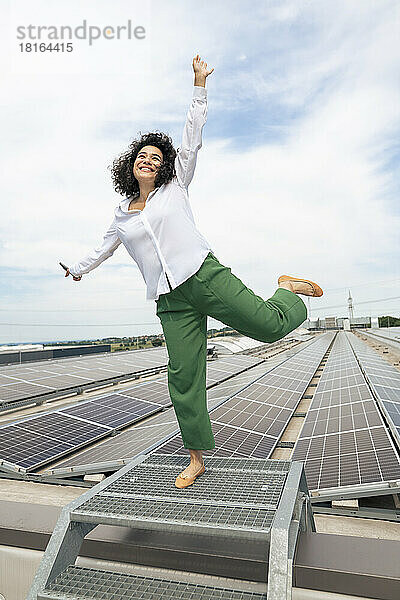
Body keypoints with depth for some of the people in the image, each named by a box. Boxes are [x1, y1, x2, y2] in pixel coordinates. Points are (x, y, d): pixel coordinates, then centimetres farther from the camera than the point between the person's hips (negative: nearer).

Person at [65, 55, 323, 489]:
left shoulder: (175, 188, 12)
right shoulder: (122, 215, 20)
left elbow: (192, 139, 9)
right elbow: (105, 247, 37)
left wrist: (199, 86, 8)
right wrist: (78, 269, 50)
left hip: (205, 275, -2)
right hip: (171, 302, 3)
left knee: (271, 325, -14)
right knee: (183, 376, -2)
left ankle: (287, 289, 24)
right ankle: (196, 460, 13)